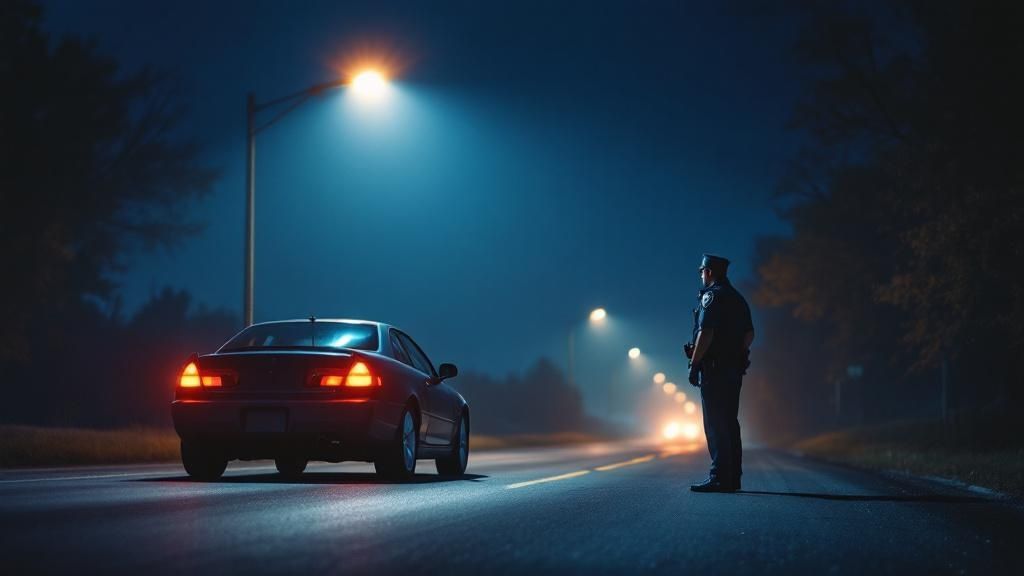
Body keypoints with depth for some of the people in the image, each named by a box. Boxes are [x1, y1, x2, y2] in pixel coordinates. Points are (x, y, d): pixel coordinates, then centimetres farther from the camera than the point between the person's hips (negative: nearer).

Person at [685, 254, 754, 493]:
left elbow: (706, 333, -19)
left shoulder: (712, 296, -9)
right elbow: (749, 334, 19)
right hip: (734, 369, 9)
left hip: (714, 367, -9)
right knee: (729, 423, 12)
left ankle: (720, 477, -13)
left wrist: (694, 364, -16)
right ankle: (732, 477, 14)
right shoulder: (738, 298, 17)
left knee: (716, 425, -9)